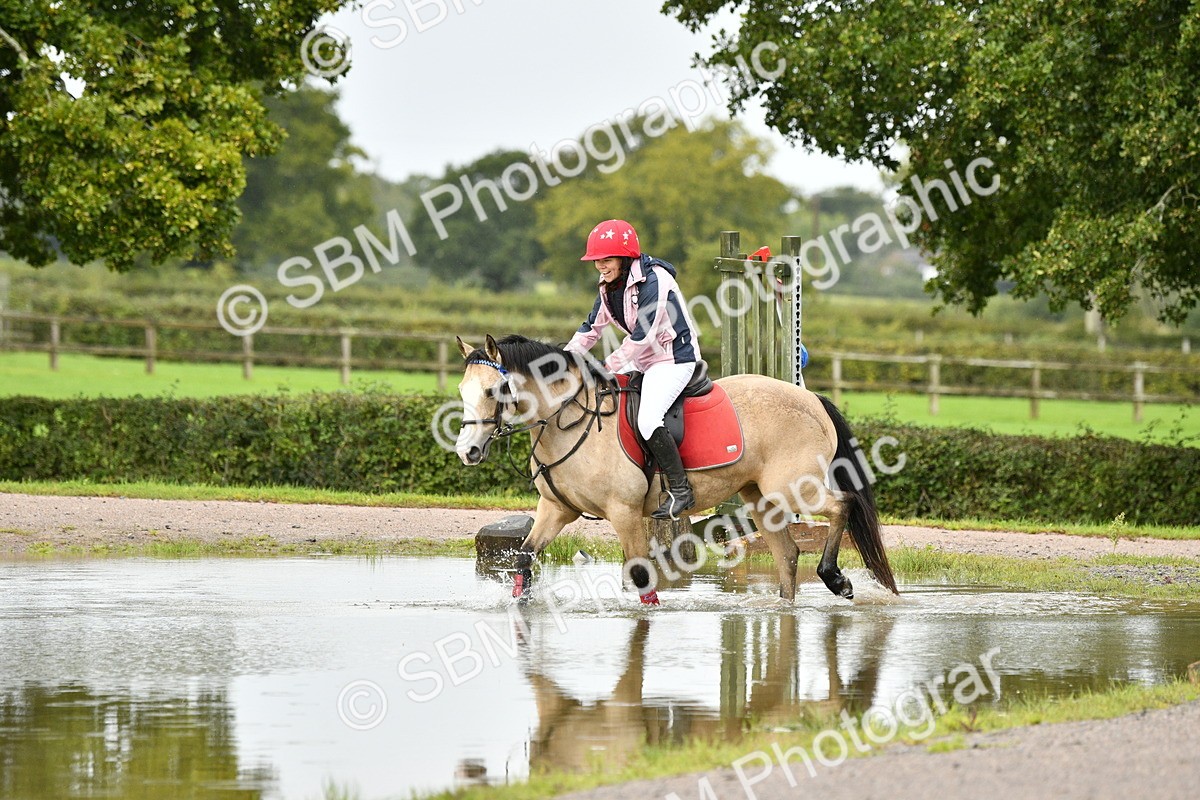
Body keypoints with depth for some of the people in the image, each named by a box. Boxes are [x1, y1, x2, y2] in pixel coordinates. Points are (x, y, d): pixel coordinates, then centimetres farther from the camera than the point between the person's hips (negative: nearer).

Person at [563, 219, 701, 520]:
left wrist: (608, 367, -23)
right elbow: (591, 329, 12)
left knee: (647, 420, -25)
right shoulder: (609, 287, 5)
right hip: (642, 359, 10)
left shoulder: (653, 281, -23)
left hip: (673, 358, -10)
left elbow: (642, 335, -25)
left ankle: (680, 489, -14)